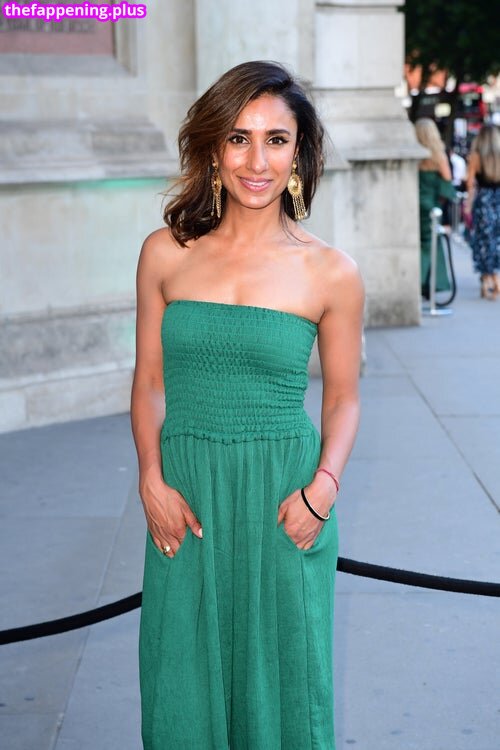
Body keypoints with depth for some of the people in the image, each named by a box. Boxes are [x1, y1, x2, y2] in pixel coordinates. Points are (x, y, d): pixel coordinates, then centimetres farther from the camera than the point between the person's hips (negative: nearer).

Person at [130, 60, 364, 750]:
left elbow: (343, 397, 4)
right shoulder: (166, 254, 0)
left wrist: (322, 486, -11)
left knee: (282, 677, 11)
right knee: (185, 680, 12)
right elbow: (150, 381, 6)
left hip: (284, 498, -1)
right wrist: (153, 481, -6)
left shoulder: (332, 274, -4)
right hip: (186, 493, 2)